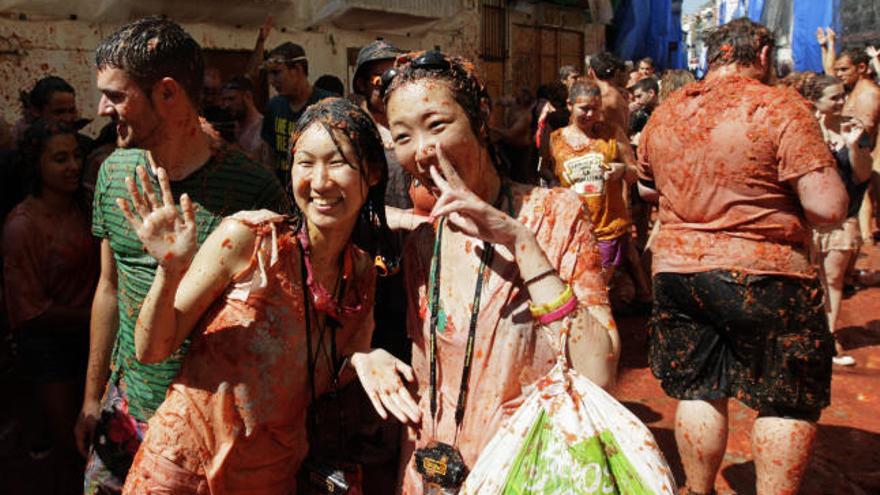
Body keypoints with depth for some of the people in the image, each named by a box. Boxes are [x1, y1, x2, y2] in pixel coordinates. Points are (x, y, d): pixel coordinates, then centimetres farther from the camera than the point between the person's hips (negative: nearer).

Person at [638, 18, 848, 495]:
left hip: (676, 268, 6)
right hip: (763, 276, -5)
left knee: (698, 390, 16)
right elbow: (829, 206, -15)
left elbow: (646, 189, 22)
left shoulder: (664, 113, 6)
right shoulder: (781, 107, -11)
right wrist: (774, 193, 4)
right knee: (788, 400, 11)